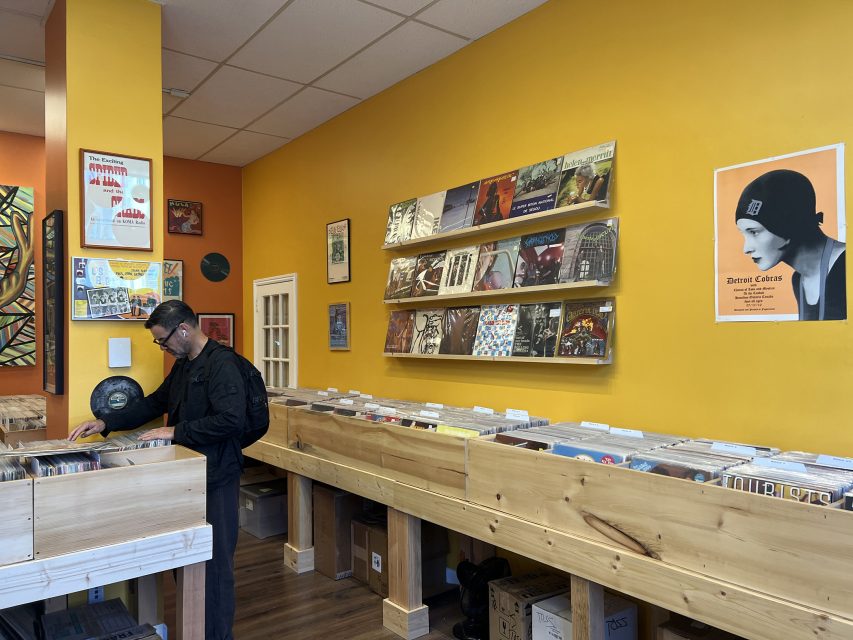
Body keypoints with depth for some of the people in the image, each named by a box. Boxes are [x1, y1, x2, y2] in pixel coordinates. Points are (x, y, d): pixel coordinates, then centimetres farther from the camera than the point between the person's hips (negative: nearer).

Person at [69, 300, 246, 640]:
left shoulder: (221, 363, -19)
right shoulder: (183, 364, 13)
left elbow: (231, 420, -28)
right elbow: (153, 403, 21)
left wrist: (176, 432, -21)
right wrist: (106, 423, 11)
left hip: (215, 477, -10)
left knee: (213, 561, 2)